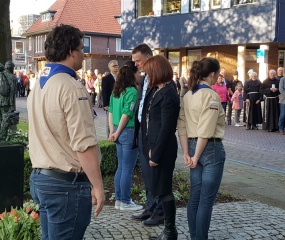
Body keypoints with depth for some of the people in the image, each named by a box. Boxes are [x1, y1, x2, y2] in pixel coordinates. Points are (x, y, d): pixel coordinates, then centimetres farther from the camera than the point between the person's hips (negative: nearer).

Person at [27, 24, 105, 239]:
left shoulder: (39, 85, 11)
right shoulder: (71, 88, -17)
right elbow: (84, 144, -23)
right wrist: (98, 185, -17)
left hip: (39, 177, 9)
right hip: (66, 183, -9)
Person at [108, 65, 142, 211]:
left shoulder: (115, 92, 9)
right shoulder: (131, 91, -13)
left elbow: (111, 113, 9)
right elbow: (127, 115, -16)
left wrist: (112, 131, 9)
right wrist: (117, 133, -8)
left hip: (119, 133, 8)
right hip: (129, 133, -8)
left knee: (121, 167, 16)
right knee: (127, 169, 1)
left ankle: (118, 200, 23)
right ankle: (125, 202, 10)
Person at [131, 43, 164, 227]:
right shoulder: (143, 80, 14)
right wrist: (137, 133, 12)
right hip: (142, 132, 8)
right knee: (147, 174, 15)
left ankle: (160, 212, 14)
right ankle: (150, 208, 26)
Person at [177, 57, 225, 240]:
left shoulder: (187, 96, 8)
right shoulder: (211, 95, -14)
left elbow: (182, 127, 4)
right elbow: (205, 131, -19)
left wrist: (187, 154, 2)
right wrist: (196, 157, -12)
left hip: (193, 147, 8)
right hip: (211, 148, -8)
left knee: (195, 196, 14)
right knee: (207, 199, 3)